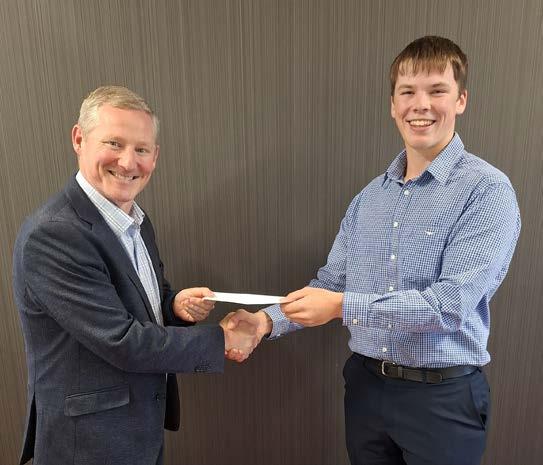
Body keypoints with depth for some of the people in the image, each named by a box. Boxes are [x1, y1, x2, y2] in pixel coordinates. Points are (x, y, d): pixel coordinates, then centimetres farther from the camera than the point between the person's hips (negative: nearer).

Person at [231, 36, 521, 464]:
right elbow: (332, 283, 3)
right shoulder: (369, 197, 3)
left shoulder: (487, 189, -14)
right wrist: (270, 320, -10)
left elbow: (452, 302, -22)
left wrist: (343, 307, -24)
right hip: (365, 384, 5)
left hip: (442, 395, -4)